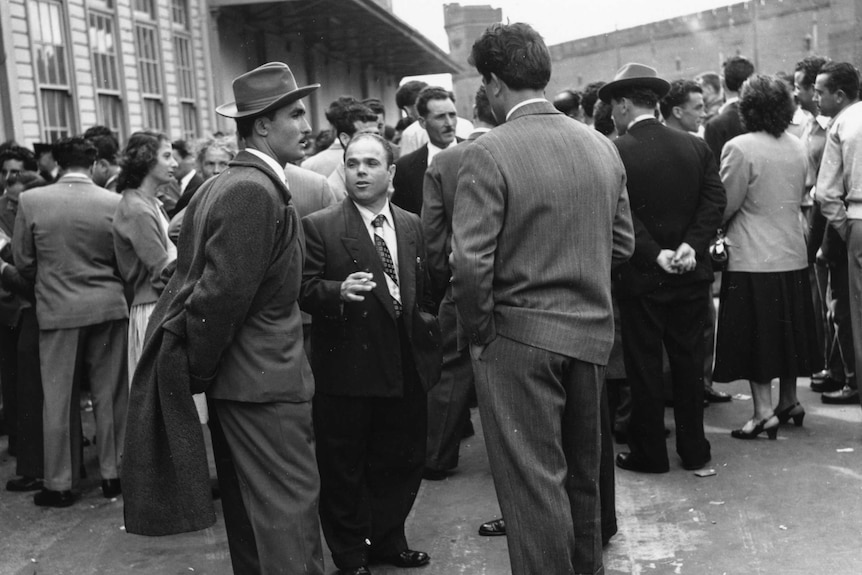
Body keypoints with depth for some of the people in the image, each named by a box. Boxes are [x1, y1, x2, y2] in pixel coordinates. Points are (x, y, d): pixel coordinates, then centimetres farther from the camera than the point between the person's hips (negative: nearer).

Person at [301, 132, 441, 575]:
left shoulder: (413, 226, 11)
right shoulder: (319, 227, -5)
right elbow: (305, 288, -11)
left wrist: (428, 340, 7)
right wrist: (339, 292, -29)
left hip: (406, 368, 5)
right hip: (347, 368, -4)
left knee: (402, 461, 15)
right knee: (344, 469, 6)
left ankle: (387, 539, 35)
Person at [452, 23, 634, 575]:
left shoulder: (489, 153, -15)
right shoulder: (602, 145, 4)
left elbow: (471, 264, -19)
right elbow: (623, 243, 10)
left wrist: (479, 331, -5)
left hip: (520, 337, -6)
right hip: (593, 331, 7)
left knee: (534, 482, 4)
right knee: (583, 472, 22)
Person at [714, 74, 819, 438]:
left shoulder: (739, 148, -15)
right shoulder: (797, 147, 4)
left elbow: (725, 205, -12)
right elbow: (800, 196, 13)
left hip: (753, 258, -6)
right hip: (793, 254, 7)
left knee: (755, 337, -1)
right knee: (788, 328, 16)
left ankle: (764, 412, 0)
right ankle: (789, 401, 27)